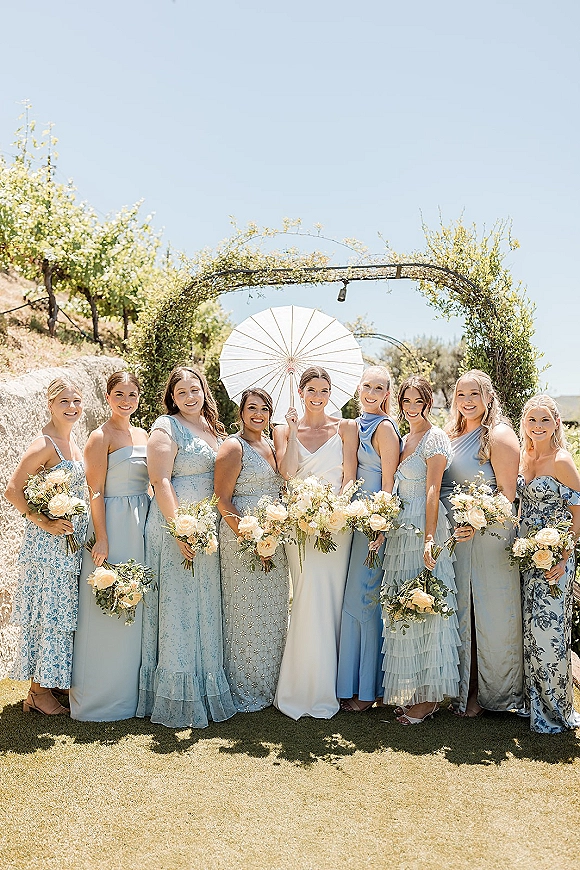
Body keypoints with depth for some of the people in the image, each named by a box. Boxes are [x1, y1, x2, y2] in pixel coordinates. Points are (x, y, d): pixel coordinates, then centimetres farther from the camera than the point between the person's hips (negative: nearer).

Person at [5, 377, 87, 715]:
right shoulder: (44, 444, -15)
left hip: (74, 538, 8)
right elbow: (13, 490, -18)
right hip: (49, 543, -8)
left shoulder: (73, 440, 11)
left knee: (66, 611, 15)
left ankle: (57, 681, 28)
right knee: (49, 611, 0)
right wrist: (43, 522, -21)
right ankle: (39, 691, 14)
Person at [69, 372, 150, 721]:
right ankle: (102, 696, 15)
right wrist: (101, 540, -18)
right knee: (109, 610, 0)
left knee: (136, 608, 12)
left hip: (142, 525, 7)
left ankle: (131, 688, 26)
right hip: (113, 524, -7)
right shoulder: (101, 437, -7)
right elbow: (95, 492, -12)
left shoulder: (143, 435, 14)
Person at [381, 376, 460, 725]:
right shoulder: (403, 440, 17)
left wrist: (429, 539, -22)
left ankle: (431, 695, 9)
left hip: (424, 529, -8)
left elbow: (432, 492, -16)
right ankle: (412, 690, 22)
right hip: (401, 528, 9)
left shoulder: (435, 438, -8)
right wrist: (383, 531, 14)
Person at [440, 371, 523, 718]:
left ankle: (489, 693, 19)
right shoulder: (454, 434, 13)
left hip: (488, 536, -7)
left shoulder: (499, 435, -9)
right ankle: (464, 687, 26)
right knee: (461, 614, 13)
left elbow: (507, 493, -13)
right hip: (456, 535, 7)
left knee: (490, 616, 3)